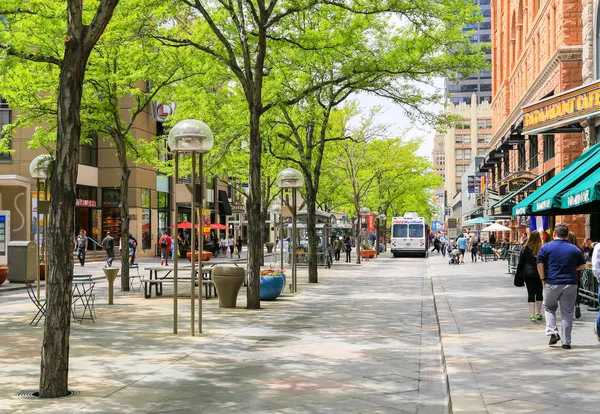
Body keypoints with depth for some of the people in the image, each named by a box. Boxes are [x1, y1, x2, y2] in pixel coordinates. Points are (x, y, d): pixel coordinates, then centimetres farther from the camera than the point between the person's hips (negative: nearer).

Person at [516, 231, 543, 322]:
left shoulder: (526, 248, -6)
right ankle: (538, 313, 22)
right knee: (539, 293, 15)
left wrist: (518, 272, 10)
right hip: (540, 273, 1)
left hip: (528, 274, -1)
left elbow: (521, 262, 0)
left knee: (531, 293, -1)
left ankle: (532, 314, -8)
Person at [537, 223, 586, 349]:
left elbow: (540, 264, -8)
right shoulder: (574, 249, 4)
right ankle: (566, 342, 9)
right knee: (567, 313, 8)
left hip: (552, 283, -1)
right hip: (570, 284, 1)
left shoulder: (546, 247, -2)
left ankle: (552, 332, 1)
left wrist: (543, 279, 2)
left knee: (549, 307, 20)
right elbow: (582, 265, 12)